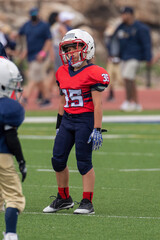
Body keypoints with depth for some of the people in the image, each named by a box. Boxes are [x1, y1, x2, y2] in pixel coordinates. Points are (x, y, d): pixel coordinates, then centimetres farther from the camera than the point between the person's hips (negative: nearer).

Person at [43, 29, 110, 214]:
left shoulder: (93, 73, -11)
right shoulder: (63, 73, 11)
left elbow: (98, 104, -13)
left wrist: (97, 130, -16)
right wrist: (59, 125, 19)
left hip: (85, 120, -7)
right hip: (67, 120, 7)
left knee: (84, 162, -5)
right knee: (58, 159, 5)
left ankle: (87, 203, 3)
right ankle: (64, 199, 21)